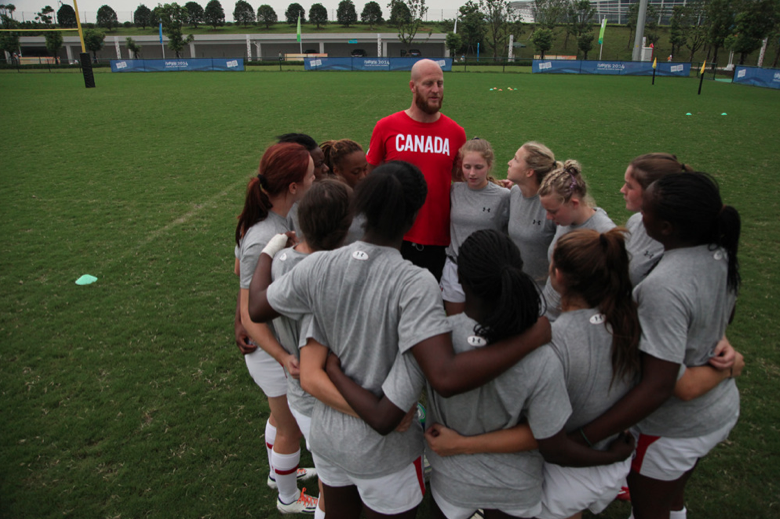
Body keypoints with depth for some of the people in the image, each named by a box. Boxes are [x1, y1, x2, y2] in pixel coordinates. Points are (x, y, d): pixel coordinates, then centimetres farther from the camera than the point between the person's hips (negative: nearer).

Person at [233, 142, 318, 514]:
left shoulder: (269, 218, -7)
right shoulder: (265, 240, -35)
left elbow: (240, 269, 7)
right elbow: (249, 315, -32)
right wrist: (284, 358, -44)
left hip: (286, 340, 9)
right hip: (275, 349, -9)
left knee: (282, 415, 31)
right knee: (291, 428, 16)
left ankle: (279, 471, 57)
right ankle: (289, 498, 43)